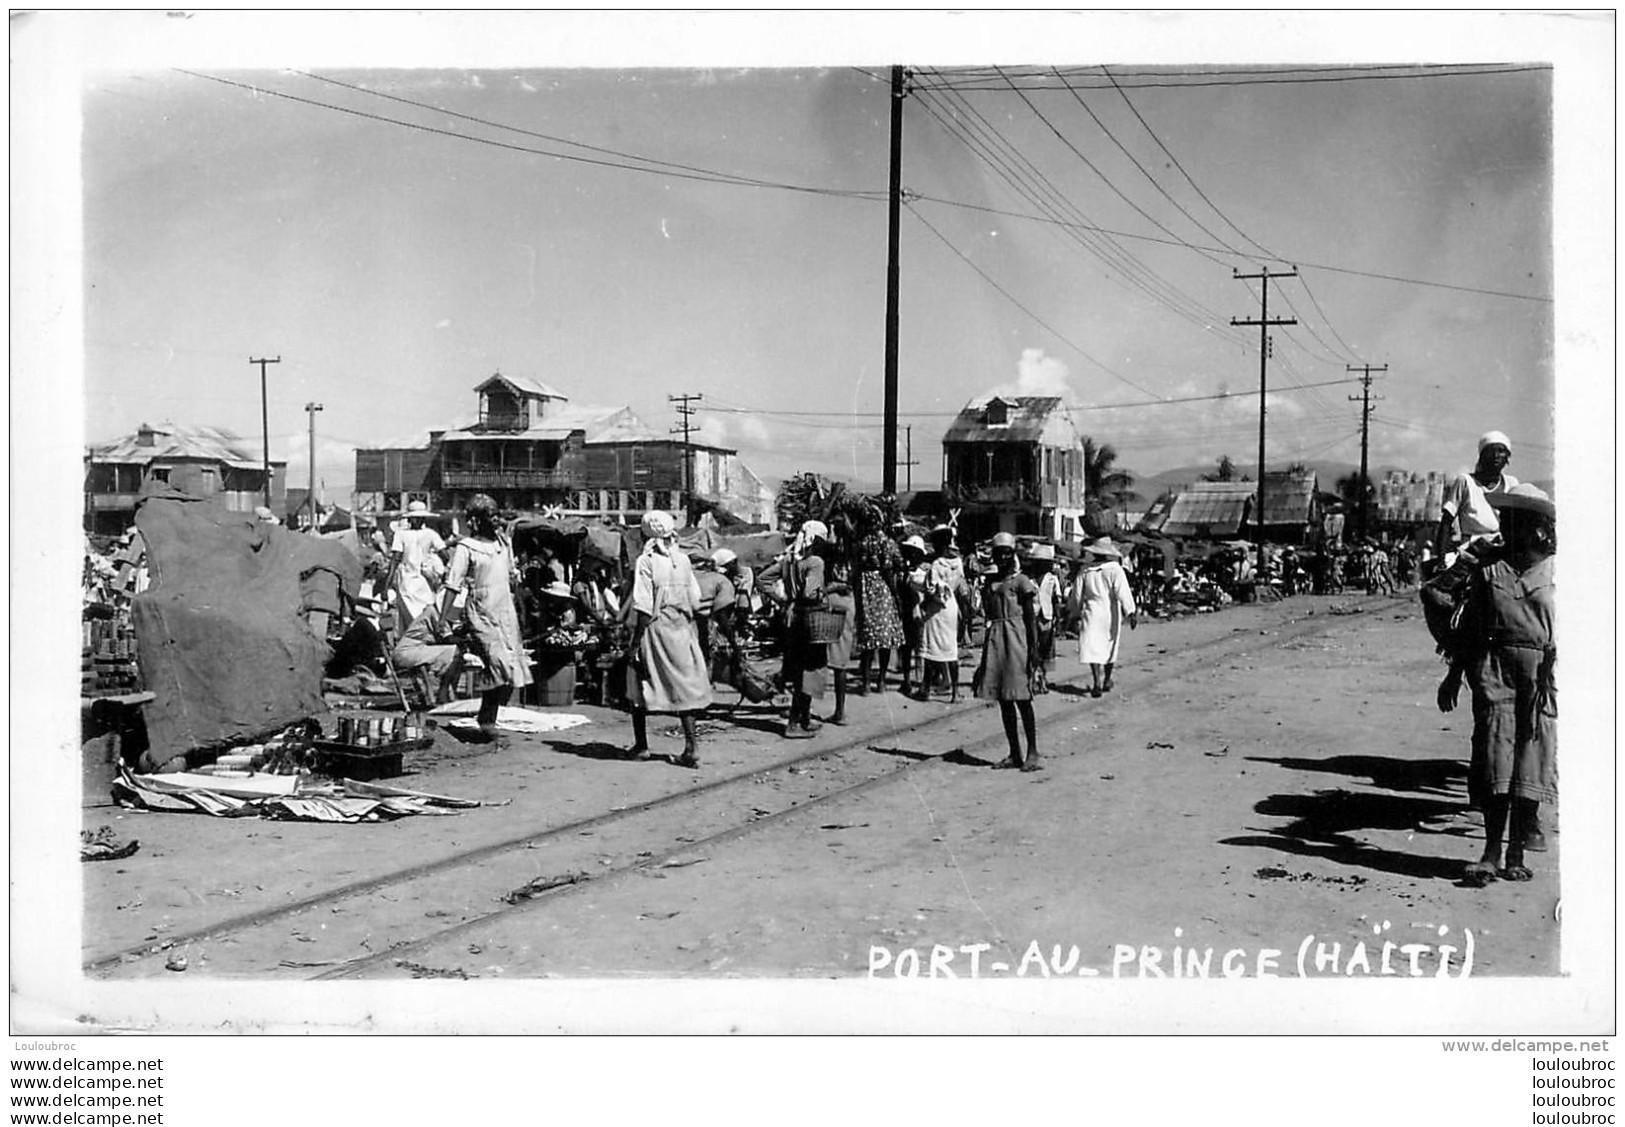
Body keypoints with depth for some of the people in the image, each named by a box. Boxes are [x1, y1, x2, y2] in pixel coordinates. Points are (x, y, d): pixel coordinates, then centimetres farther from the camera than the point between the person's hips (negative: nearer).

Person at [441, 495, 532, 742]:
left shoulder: (504, 542, 13)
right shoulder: (466, 548, -6)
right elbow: (452, 586, -10)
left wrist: (517, 609, 23)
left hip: (506, 612, 6)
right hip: (481, 614, -6)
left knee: (513, 667, 2)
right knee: (499, 664, -18)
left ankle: (488, 716, 15)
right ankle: (486, 719, -5)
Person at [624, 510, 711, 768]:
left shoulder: (646, 562, -11)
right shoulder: (683, 560, 3)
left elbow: (644, 609, -15)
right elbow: (694, 603, 5)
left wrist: (636, 642, -11)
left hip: (654, 630, -4)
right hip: (681, 631, 4)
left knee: (640, 688, 12)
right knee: (683, 688, 6)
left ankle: (641, 745, 19)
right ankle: (691, 747, -2)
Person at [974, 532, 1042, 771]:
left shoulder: (1021, 581, -4)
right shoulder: (988, 581, 13)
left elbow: (1031, 617, -6)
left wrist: (1034, 649, -13)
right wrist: (985, 649, 17)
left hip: (1016, 638, -6)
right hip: (994, 639, 6)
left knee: (1021, 698, -5)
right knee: (1003, 699, 7)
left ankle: (1032, 753, 0)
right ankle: (1014, 754, 14)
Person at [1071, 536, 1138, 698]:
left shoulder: (1085, 571, 2)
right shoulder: (1115, 569, -7)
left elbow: (1077, 594, 9)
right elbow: (1123, 592, -15)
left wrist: (1076, 614, 21)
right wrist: (1131, 612, -16)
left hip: (1092, 613, 0)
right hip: (1111, 614, 0)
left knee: (1092, 648, -4)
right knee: (1109, 648, 17)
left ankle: (1097, 681, -21)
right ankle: (1106, 681, 30)